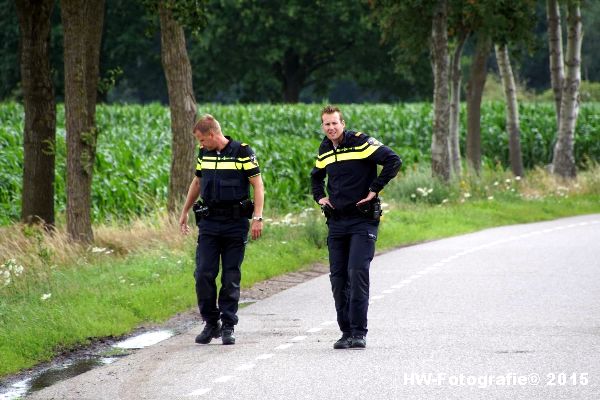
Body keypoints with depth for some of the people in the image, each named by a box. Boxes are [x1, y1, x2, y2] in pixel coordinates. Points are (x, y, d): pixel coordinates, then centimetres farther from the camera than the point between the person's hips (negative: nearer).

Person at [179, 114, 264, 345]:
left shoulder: (242, 152, -6)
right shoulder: (204, 154, 10)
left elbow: (258, 185, -6)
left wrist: (257, 217, -14)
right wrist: (185, 212, 29)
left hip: (235, 222, -4)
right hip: (209, 222, 4)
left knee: (231, 277, 1)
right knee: (203, 274, -4)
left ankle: (228, 327, 8)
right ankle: (211, 323, 8)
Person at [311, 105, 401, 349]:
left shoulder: (361, 142, -8)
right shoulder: (324, 150, 12)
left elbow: (393, 161, -16)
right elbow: (316, 176, 34)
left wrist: (375, 190, -14)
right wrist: (320, 196, 16)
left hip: (363, 221, -6)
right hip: (336, 221, 6)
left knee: (357, 273, -14)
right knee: (338, 277, 4)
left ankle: (359, 332, -11)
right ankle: (346, 332, 11)